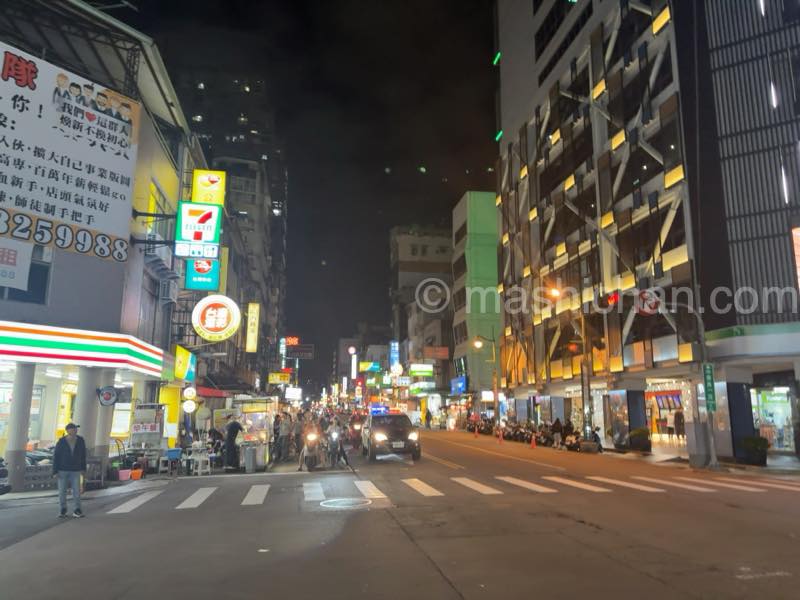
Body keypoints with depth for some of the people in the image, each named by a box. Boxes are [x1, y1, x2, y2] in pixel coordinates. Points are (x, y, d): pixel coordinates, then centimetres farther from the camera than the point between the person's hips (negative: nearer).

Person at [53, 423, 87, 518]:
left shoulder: (80, 441, -8)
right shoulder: (61, 442, -14)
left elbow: (83, 455, 4)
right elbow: (55, 457, -8)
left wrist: (83, 468, 10)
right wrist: (55, 472, -12)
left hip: (75, 470, 1)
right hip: (62, 470, -1)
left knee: (77, 490, -7)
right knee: (62, 491, 3)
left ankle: (77, 511, 0)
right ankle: (63, 510, 20)